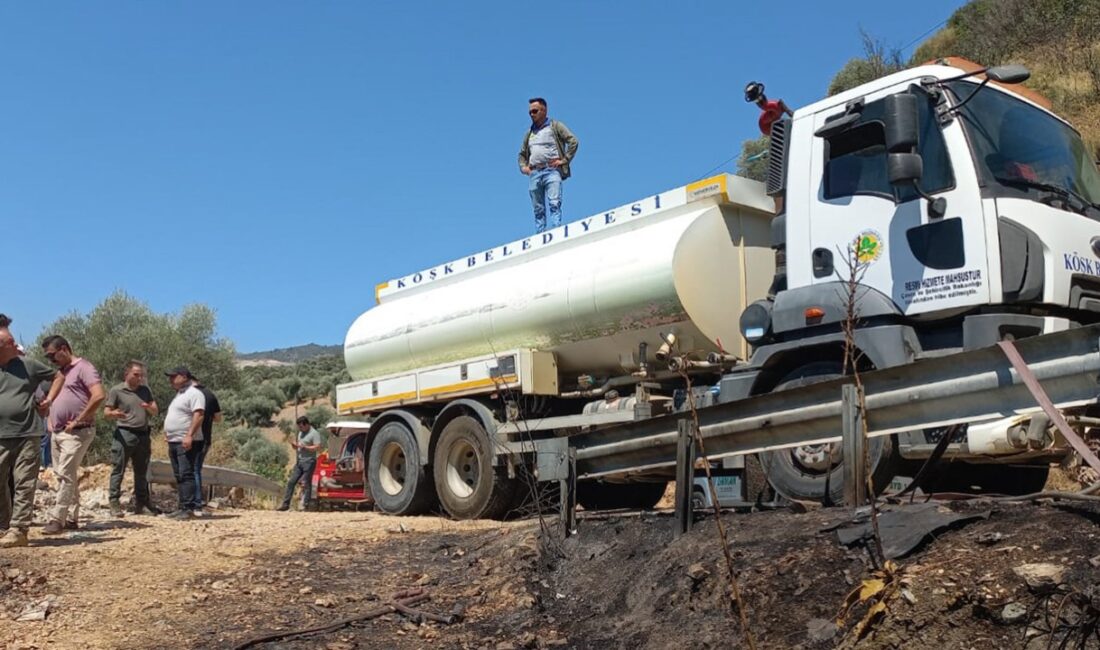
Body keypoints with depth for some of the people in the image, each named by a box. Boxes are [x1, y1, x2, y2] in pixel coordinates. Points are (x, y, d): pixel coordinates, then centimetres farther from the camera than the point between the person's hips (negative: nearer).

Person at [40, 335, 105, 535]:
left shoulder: (83, 367, -11)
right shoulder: (62, 370, 17)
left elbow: (99, 395, -25)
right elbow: (55, 398, 30)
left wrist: (78, 421, -19)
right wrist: (50, 416, 12)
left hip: (76, 433, -9)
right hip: (57, 432, 10)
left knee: (65, 475, -11)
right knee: (64, 475, 11)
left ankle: (57, 519, -10)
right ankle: (71, 517, 17)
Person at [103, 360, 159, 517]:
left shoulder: (145, 390, 13)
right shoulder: (116, 391, 0)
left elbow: (155, 411, 14)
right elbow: (106, 411, -2)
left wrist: (149, 407, -9)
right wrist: (114, 414, -25)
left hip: (143, 435, 5)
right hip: (124, 434, -5)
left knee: (141, 471, 11)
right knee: (118, 469, -6)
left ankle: (141, 502, 19)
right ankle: (114, 502, -2)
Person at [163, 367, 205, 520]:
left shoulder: (194, 393, -10)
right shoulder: (179, 394, 22)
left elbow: (198, 415, -21)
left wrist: (189, 435, -28)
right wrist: (169, 436, 22)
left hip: (186, 443, -10)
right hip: (174, 442, 10)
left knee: (186, 475, -12)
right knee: (179, 476, 10)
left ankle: (189, 508, -13)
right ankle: (183, 507, 14)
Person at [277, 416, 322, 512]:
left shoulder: (314, 434, -8)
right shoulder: (301, 433, 18)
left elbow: (318, 447, -18)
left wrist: (304, 447, -20)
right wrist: (294, 445, 3)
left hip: (309, 461, -8)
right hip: (299, 461, 8)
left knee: (306, 484, -6)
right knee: (291, 482, 4)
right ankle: (285, 504, 8)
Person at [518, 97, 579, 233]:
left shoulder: (555, 126, 8)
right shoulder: (529, 133, 24)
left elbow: (573, 141, -1)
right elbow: (522, 154, 31)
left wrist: (564, 160, -8)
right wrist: (523, 166, 12)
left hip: (552, 171, -5)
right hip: (534, 174, 5)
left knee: (554, 204, -19)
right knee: (538, 210, 3)